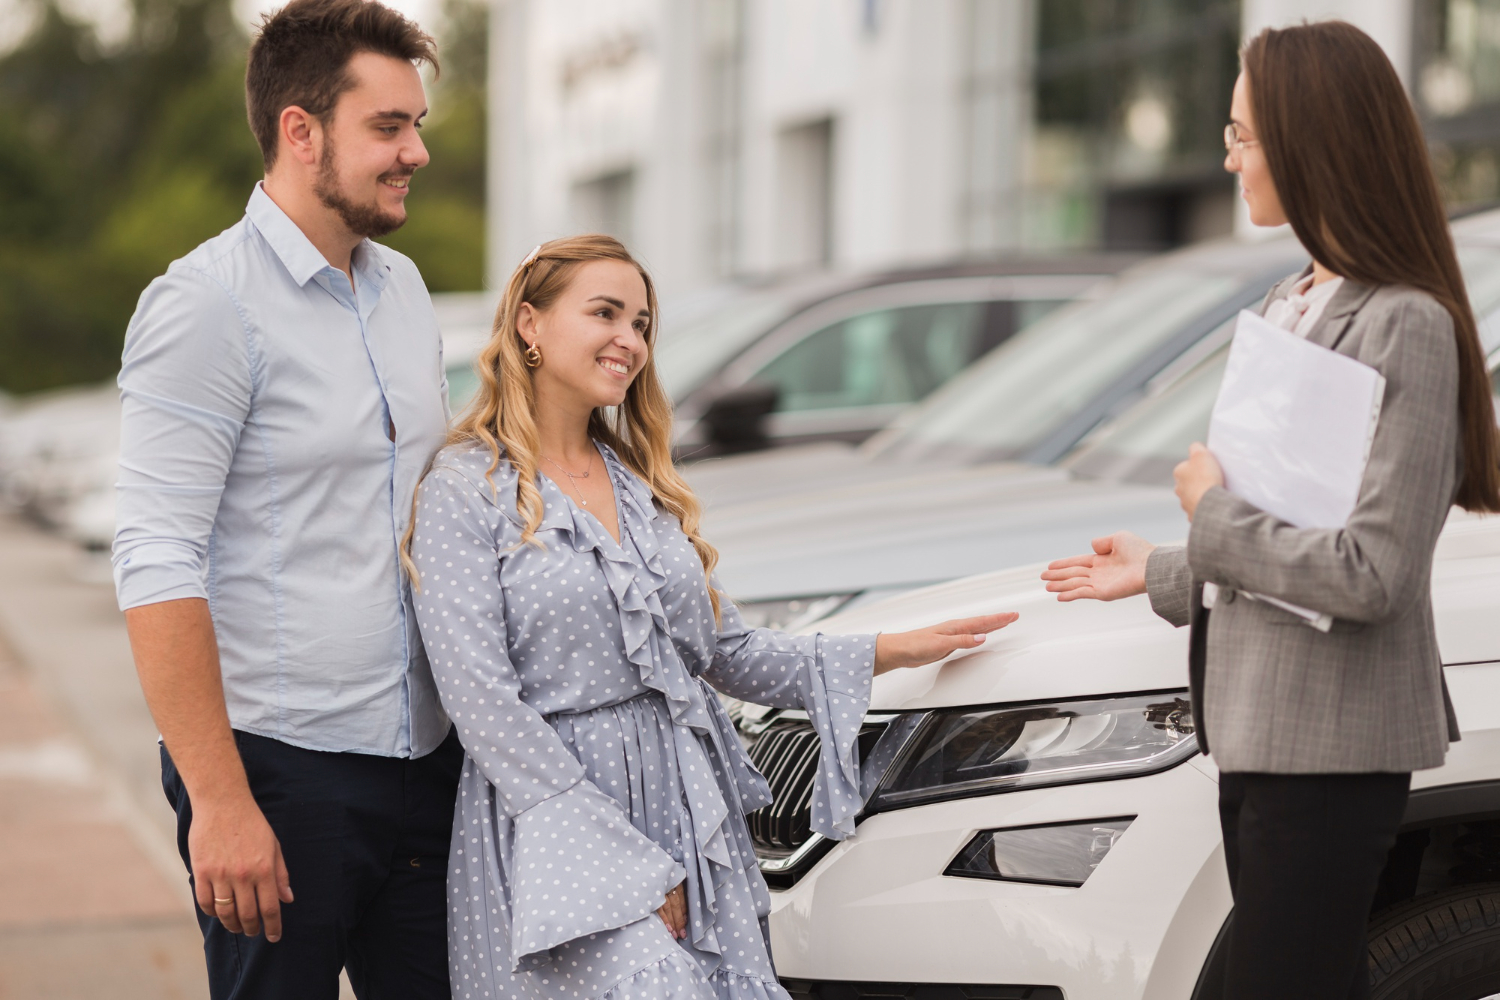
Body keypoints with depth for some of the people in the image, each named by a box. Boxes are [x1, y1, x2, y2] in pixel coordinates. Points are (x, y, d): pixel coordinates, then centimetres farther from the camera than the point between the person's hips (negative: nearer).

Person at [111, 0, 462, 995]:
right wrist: (219, 800, -20)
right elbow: (157, 565, -17)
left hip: (424, 762, 7)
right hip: (283, 773, -7)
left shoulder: (404, 289, 13)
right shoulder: (208, 304, -11)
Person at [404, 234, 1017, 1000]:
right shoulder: (465, 492, -5)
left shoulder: (644, 486, 16)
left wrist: (887, 653, 9)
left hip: (691, 812, 6)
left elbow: (724, 651, 20)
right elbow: (481, 700, -12)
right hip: (555, 816, -6)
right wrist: (625, 866, -15)